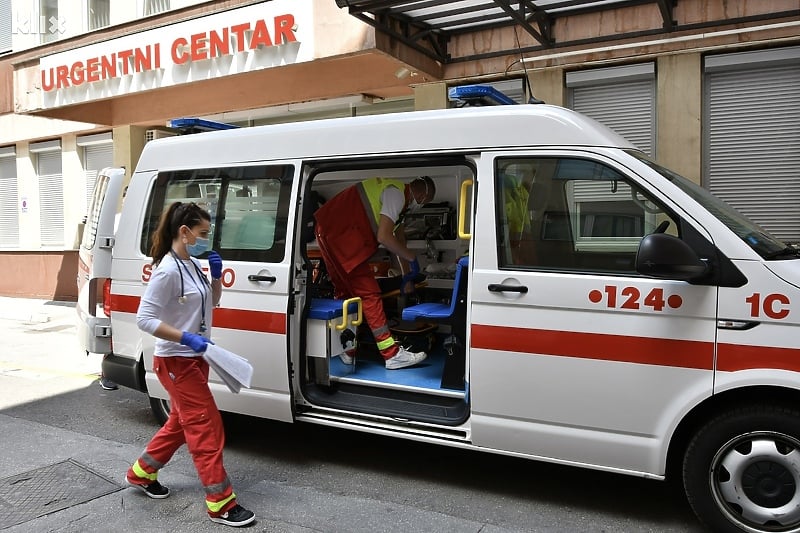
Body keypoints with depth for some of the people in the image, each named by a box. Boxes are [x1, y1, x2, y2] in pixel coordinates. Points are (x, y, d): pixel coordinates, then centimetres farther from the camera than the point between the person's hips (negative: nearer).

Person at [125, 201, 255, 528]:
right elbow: (145, 319, -24)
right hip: (176, 362, -9)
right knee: (206, 425, -6)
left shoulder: (192, 265, 6)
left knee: (181, 423, 20)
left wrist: (216, 276, 0)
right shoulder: (168, 270, -21)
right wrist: (186, 338, -31)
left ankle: (141, 474, 39)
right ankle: (220, 504, 3)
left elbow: (211, 302, 17)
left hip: (194, 358, 9)